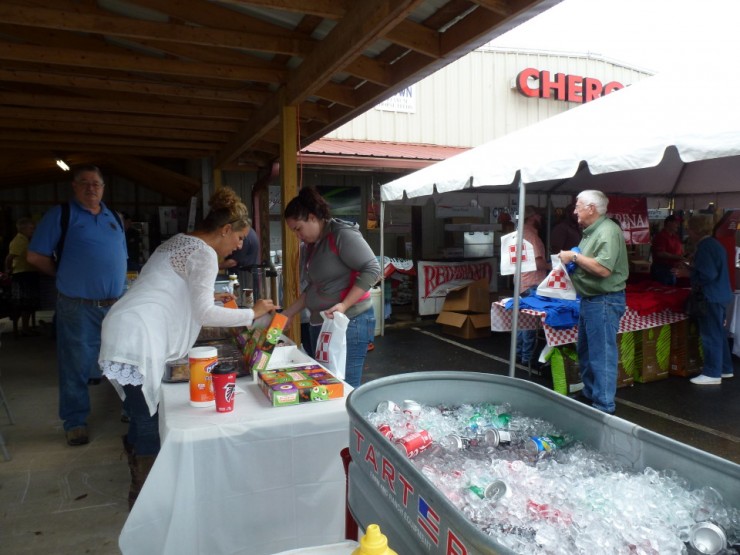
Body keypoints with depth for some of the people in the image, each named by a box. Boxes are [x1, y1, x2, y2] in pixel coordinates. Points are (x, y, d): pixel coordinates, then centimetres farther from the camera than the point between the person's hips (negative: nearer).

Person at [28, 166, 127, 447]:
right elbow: (36, 256, -4)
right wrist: (67, 276, 2)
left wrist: (116, 283, 8)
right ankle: (75, 422, 17)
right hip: (78, 306, -4)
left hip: (116, 305, 5)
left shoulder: (113, 218, 14)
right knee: (76, 365, 4)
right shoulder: (60, 214, -2)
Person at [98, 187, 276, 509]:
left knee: (145, 417, 17)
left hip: (125, 335, 10)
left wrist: (209, 297, 21)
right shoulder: (204, 254, -12)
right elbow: (205, 314, -18)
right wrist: (252, 314, -9)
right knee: (149, 425, -1)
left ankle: (141, 493, 31)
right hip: (137, 342, -10)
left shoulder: (180, 242, 18)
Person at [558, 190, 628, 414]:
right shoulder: (591, 232, 14)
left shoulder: (608, 231, -18)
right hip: (589, 300, 11)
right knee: (586, 352, 20)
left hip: (604, 301, -11)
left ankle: (604, 407, 5)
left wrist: (575, 256, -18)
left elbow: (603, 269, -28)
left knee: (602, 355, -4)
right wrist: (571, 260, 6)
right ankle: (589, 395, 33)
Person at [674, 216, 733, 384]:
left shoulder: (705, 247, -18)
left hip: (711, 299, -10)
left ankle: (712, 374, 4)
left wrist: (688, 274, -12)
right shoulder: (715, 244, 13)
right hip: (721, 296, 10)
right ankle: (725, 368, 28)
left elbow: (708, 275, -25)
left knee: (710, 335, -3)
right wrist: (691, 269, 14)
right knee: (719, 333, 18)